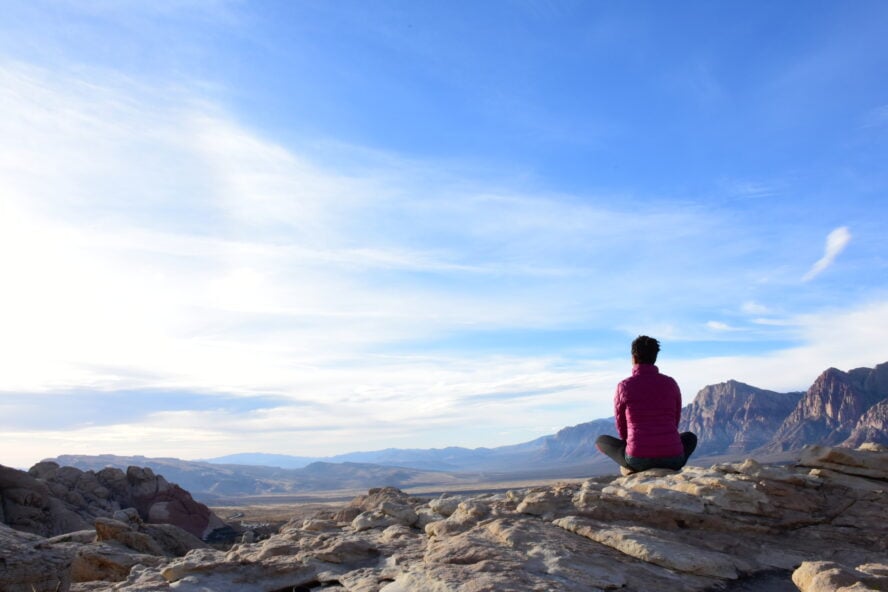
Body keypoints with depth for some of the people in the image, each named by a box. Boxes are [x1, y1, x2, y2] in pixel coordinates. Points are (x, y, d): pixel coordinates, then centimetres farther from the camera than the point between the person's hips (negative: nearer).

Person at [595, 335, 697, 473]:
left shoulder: (624, 387, -1)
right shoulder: (671, 384, 6)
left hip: (638, 459, -1)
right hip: (671, 458, 1)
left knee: (601, 441, 27)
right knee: (690, 438, 36)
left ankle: (631, 466, 2)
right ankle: (669, 469, 10)